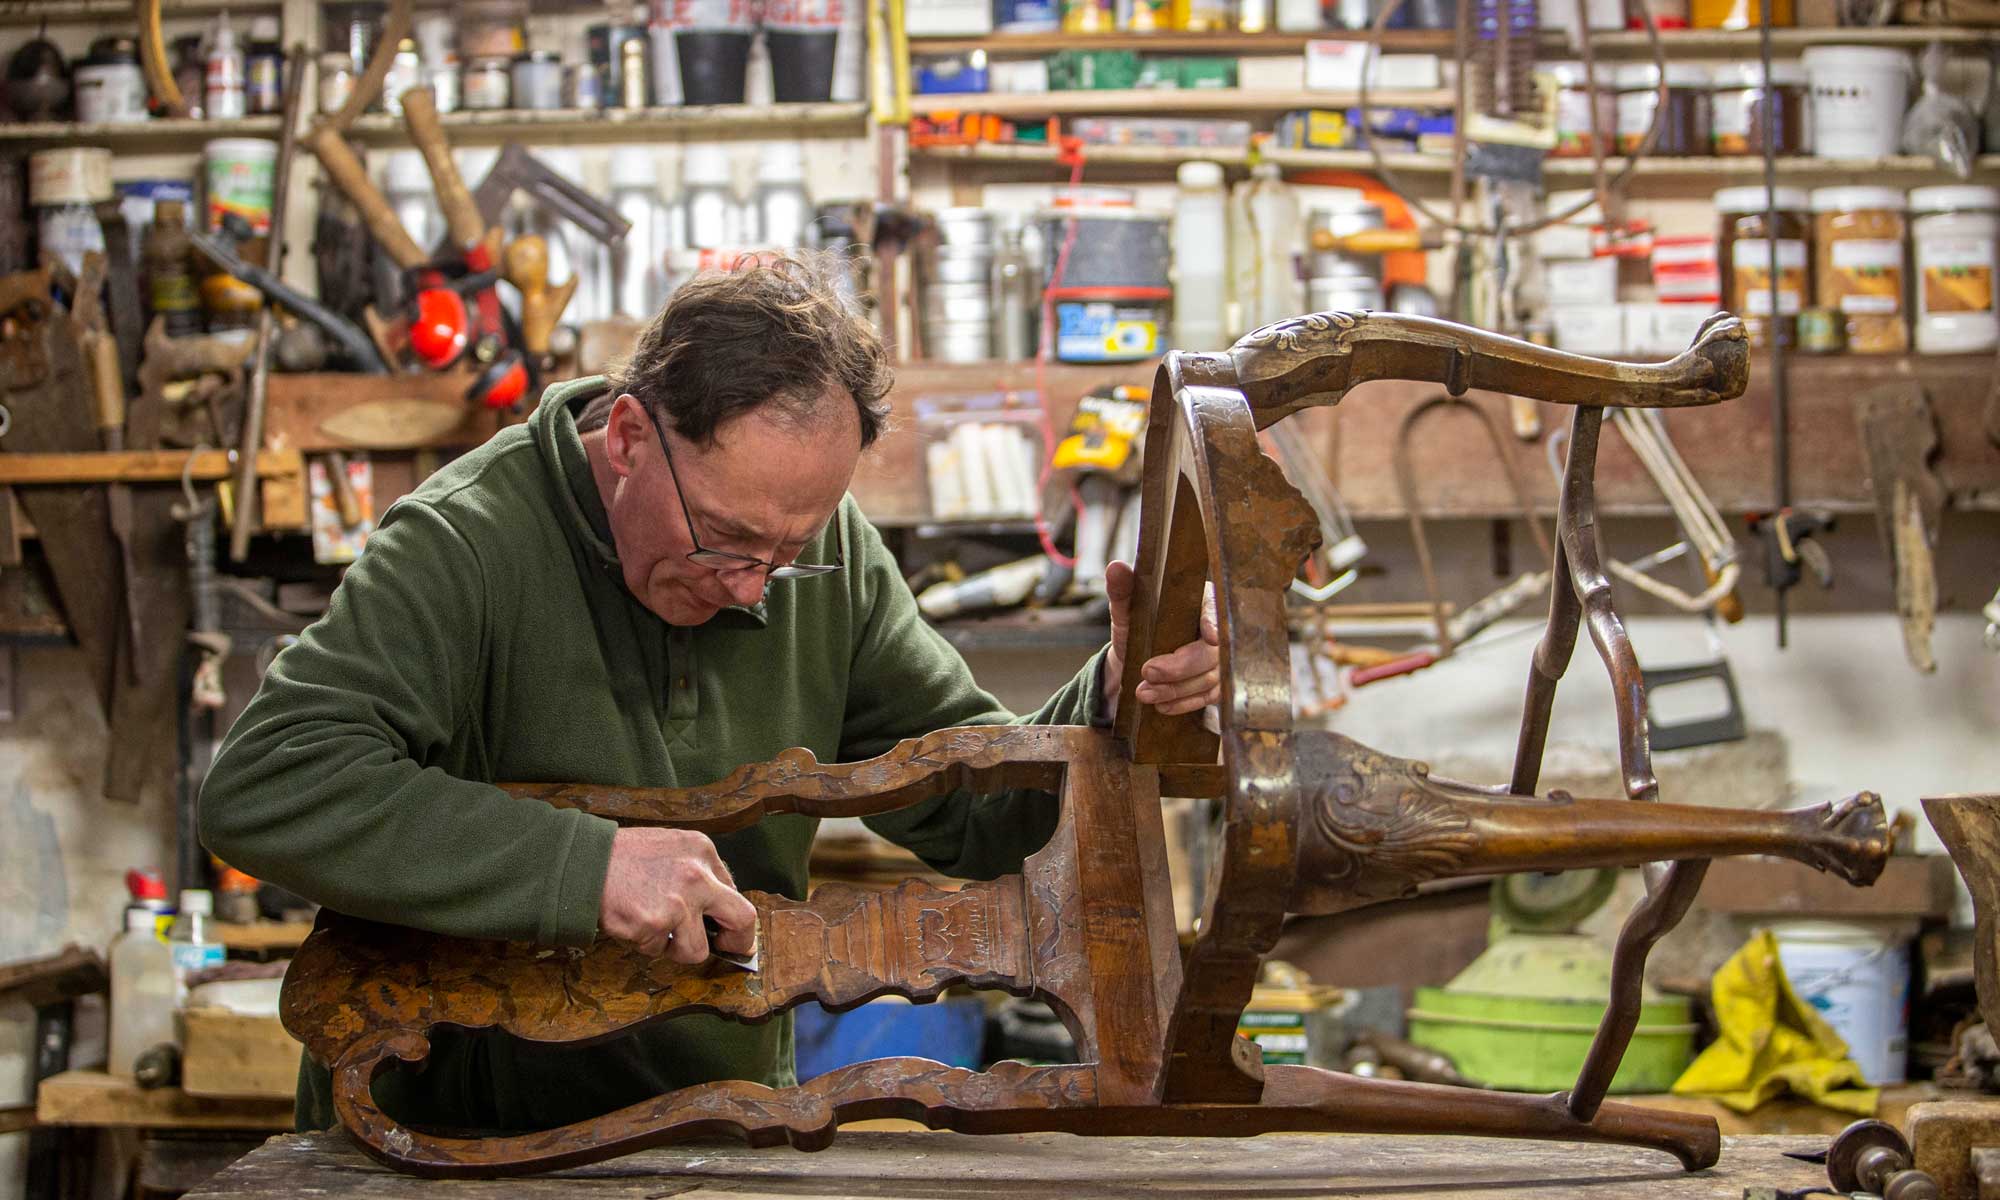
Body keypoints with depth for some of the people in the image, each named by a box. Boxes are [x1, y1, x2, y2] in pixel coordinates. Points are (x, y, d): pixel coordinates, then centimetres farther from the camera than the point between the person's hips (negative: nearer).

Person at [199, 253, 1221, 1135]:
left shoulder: (827, 555, 2)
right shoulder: (465, 548, -17)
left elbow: (972, 810, 10)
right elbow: (262, 790, -27)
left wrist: (1115, 703, -10)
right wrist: (585, 865, -31)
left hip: (725, 1139, 5)